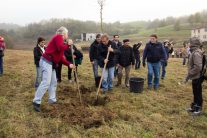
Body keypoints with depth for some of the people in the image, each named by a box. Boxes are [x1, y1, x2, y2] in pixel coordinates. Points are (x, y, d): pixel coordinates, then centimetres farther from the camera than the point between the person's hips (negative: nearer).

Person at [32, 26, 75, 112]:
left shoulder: (61, 41, 22)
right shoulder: (58, 37, -5)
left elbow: (61, 57, 20)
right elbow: (61, 48, -24)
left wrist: (69, 64, 11)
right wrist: (68, 44, -6)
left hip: (51, 63, 10)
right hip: (46, 62, -10)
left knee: (53, 82, 14)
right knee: (46, 82, -16)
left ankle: (52, 100, 22)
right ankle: (36, 102, -12)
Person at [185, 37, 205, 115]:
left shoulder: (196, 53, -22)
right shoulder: (195, 52, 9)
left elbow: (198, 67, -28)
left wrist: (189, 75, -22)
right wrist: (189, 75, 15)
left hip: (197, 77, -10)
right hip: (196, 77, 10)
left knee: (197, 93, 5)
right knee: (195, 93, 19)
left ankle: (198, 109, 19)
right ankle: (194, 107, 32)